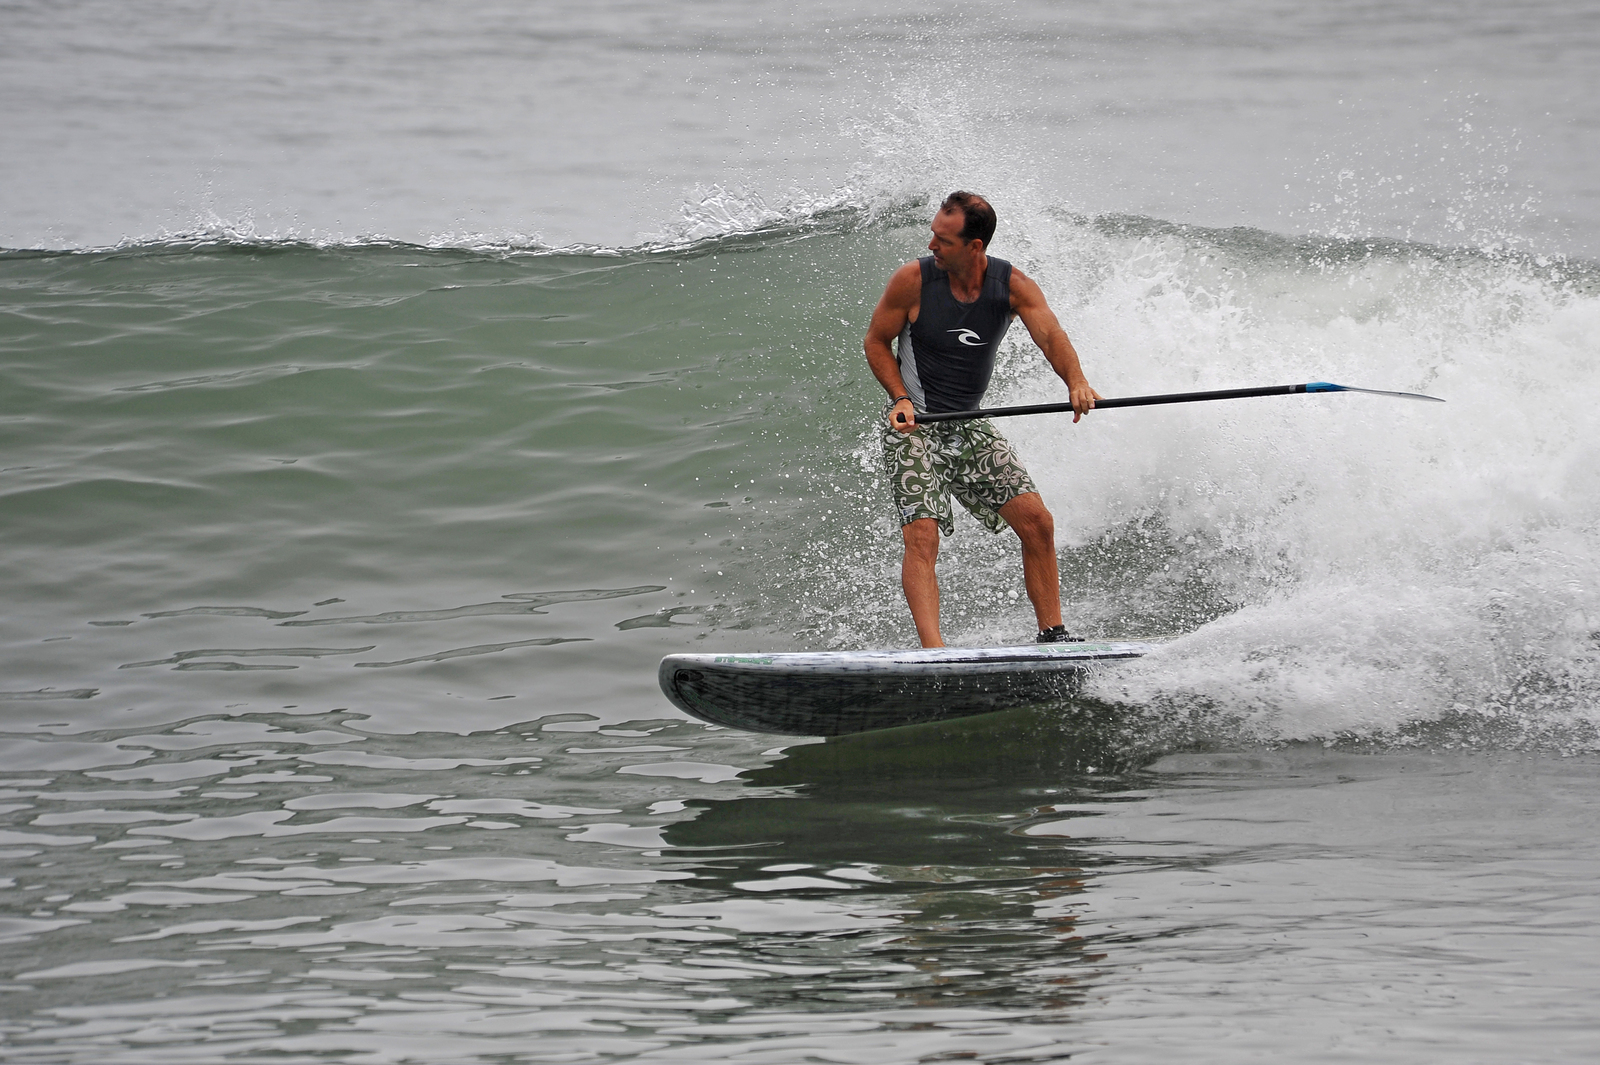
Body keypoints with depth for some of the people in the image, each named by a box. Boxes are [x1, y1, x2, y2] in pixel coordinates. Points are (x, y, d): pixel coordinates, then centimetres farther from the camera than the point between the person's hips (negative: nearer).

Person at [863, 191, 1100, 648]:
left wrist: (1077, 383, -45)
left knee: (1037, 523, -3)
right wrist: (901, 398, -18)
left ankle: (1053, 634, 8)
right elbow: (876, 342, -2)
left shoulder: (1013, 285, -9)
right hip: (914, 425, -4)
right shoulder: (913, 280, -14)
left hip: (969, 426, 4)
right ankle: (932, 649, -28)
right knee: (921, 535, -20)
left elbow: (1050, 335, -24)